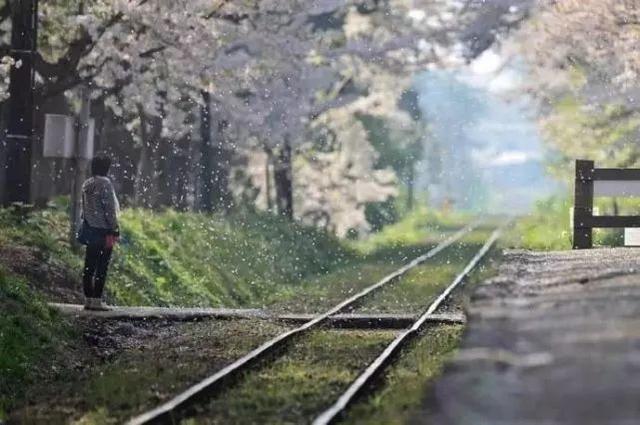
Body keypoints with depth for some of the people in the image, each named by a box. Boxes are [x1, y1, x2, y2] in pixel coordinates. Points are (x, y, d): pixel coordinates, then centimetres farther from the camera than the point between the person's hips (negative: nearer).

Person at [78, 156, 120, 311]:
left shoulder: (86, 184, 11)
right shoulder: (105, 183, -12)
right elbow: (109, 209, -15)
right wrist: (114, 231, -13)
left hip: (89, 230, 8)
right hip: (103, 231, -8)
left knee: (89, 266, 9)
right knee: (102, 267, -3)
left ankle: (88, 299, 12)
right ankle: (97, 300, -4)